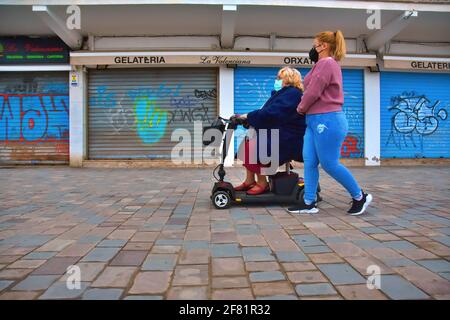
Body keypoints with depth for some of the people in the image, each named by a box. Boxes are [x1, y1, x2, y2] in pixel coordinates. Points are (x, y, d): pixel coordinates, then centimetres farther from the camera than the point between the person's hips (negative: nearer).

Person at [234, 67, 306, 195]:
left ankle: (262, 183, -12)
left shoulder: (292, 94, -14)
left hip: (288, 139, -11)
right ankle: (249, 181, 4)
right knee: (247, 141, 4)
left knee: (253, 145, -22)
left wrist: (249, 116, -16)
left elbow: (271, 113, -24)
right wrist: (249, 118, 0)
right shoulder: (284, 93, 20)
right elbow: (268, 113, 14)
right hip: (278, 134, 11)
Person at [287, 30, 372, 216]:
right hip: (316, 121, 10)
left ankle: (360, 196, 12)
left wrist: (301, 108, -1)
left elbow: (313, 92, -15)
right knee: (309, 162, 6)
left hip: (327, 120, -10)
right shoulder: (326, 64, 22)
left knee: (329, 164, -4)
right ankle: (309, 202, 10)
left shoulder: (326, 63, -11)